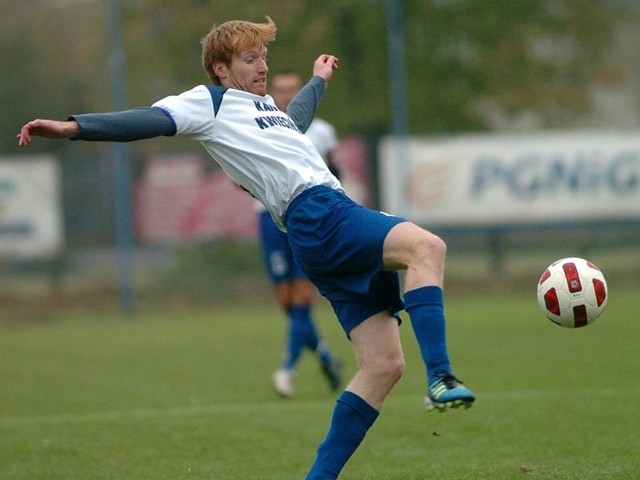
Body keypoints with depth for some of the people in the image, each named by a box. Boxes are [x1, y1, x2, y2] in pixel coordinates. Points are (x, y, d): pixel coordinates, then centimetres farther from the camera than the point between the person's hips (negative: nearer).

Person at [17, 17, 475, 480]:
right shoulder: (210, 102, 5)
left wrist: (318, 81, 71)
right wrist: (75, 126, -23)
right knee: (426, 246, -30)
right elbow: (150, 119, -9)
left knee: (384, 363, 0)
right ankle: (440, 379, -41)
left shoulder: (266, 106, 31)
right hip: (317, 215, -9)